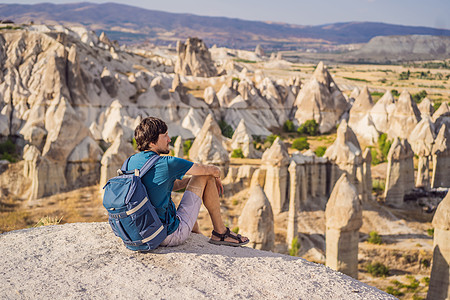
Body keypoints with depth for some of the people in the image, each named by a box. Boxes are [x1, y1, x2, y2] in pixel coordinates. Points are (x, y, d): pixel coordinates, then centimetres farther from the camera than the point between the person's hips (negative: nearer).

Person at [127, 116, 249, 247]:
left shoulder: (129, 162, 3)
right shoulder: (166, 163, -20)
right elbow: (213, 170, -9)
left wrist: (191, 179, 17)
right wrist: (216, 177, 14)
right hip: (170, 235, -8)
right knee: (205, 177, -1)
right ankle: (220, 232, 11)